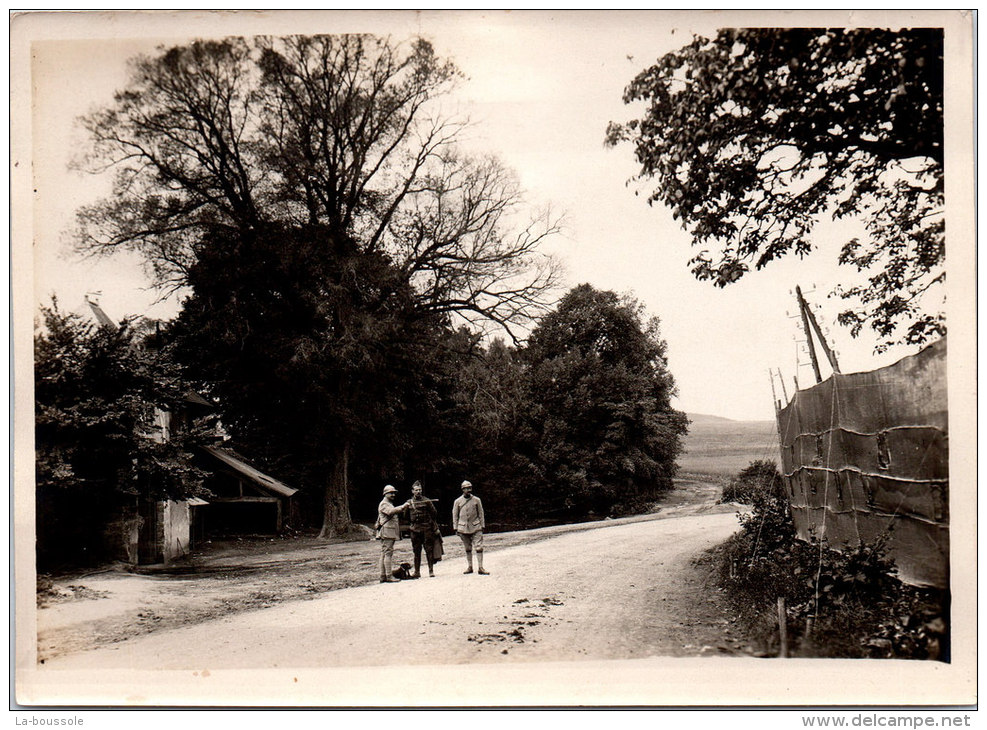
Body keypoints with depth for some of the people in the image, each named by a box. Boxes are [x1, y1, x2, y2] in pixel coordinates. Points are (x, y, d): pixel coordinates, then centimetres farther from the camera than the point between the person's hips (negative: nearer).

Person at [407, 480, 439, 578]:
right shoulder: (409, 502, 9)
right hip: (415, 529, 3)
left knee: (429, 550, -2)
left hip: (427, 528, -3)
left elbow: (434, 514, 2)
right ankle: (417, 572, 13)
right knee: (416, 551, 7)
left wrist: (436, 527, 1)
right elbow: (406, 516, 21)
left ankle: (431, 571, 4)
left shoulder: (426, 501, -1)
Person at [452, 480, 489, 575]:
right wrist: (456, 528, 4)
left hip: (475, 527, -1)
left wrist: (482, 526, 5)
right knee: (468, 548, 9)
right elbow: (455, 516, 8)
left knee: (479, 547, -8)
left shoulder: (476, 500, 4)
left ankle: (480, 567, -5)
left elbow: (481, 514, 8)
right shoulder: (457, 501, 3)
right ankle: (469, 567, 19)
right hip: (463, 528, 1)